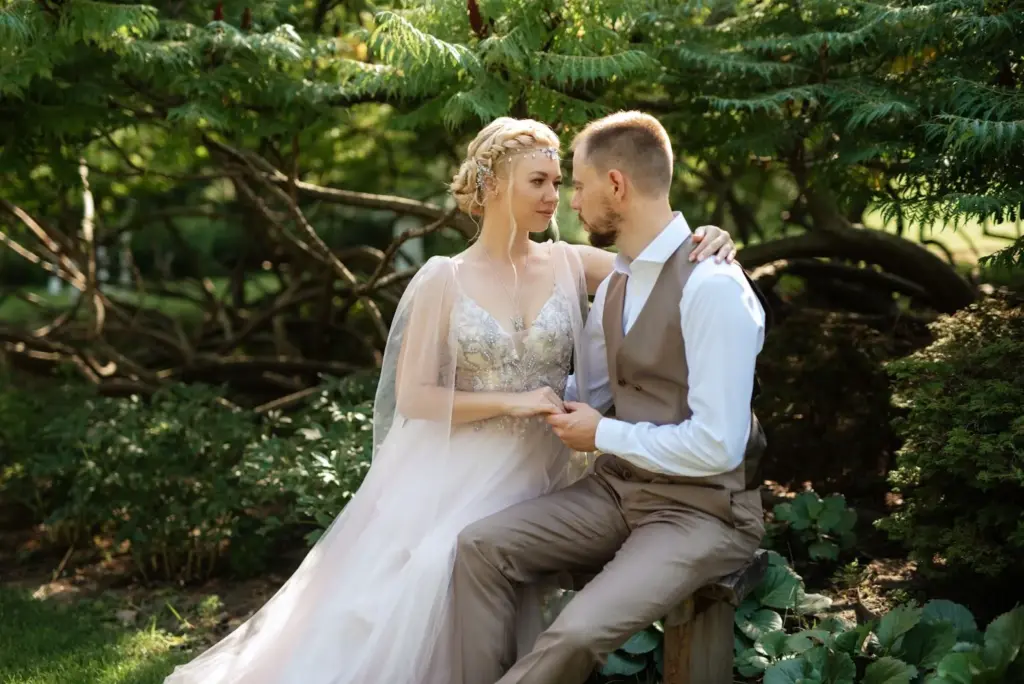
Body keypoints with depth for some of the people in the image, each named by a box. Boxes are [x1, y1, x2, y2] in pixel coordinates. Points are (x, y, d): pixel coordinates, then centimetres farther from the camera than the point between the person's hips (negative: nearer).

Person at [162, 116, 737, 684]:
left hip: (537, 480, 2)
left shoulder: (570, 265, 3)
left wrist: (708, 243, -21)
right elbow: (413, 396, -5)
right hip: (453, 476, -1)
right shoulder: (445, 280, -2)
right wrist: (512, 402, -14)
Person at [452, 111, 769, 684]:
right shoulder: (615, 284, 8)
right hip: (617, 488, 8)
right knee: (480, 547, -8)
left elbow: (716, 446, -24)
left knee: (576, 635, -27)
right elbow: (591, 397, 23)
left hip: (700, 511, -8)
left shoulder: (712, 287, -21)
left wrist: (603, 435, -13)